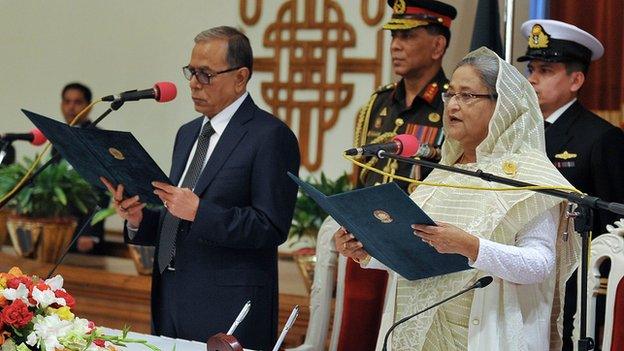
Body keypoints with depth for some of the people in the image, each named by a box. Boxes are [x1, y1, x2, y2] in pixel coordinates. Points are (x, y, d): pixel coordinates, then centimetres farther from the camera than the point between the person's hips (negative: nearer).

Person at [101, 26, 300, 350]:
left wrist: (199, 211, -23)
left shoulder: (271, 136, -9)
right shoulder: (188, 133, 16)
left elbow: (272, 227, -17)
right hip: (170, 299, 7)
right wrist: (139, 219, 0)